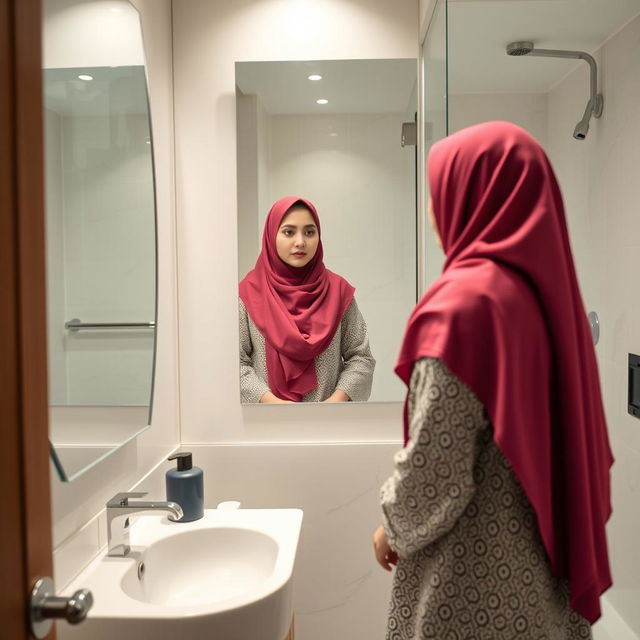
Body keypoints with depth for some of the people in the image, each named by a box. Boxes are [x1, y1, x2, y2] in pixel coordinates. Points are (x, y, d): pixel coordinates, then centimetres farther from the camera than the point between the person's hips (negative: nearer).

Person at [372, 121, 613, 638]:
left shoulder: (465, 301, -23)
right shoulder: (547, 287, 0)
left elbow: (434, 474, -23)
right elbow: (558, 435, 8)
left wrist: (394, 530, -4)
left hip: (474, 582, -7)